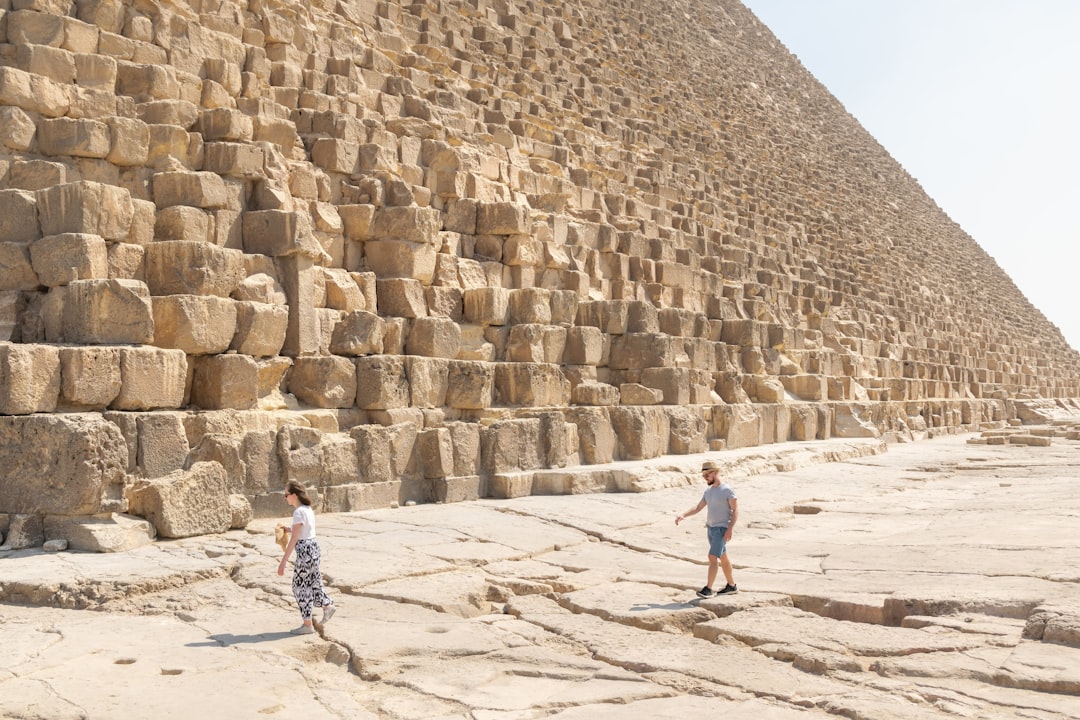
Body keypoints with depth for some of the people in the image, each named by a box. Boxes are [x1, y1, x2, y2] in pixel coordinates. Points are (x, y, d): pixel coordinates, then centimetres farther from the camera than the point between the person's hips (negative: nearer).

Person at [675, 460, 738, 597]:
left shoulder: (727, 490, -14)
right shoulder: (708, 491, 9)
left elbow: (735, 511, -13)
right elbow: (698, 507, 11)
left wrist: (729, 529, -21)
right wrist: (683, 516, -4)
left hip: (721, 529, -8)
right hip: (710, 528, 8)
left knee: (712, 557, -14)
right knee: (722, 557, 16)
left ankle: (708, 589, -13)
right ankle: (732, 586, 27)